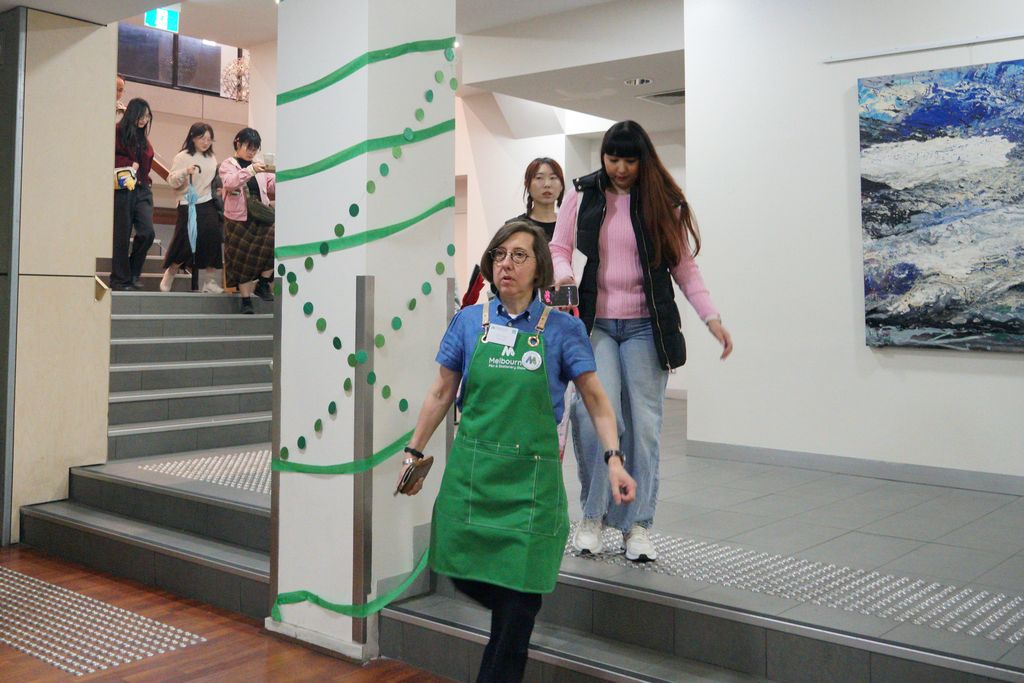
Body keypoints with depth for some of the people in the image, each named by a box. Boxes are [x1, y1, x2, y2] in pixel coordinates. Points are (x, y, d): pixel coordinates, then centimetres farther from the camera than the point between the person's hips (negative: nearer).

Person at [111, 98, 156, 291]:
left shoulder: (143, 137, 17)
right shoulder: (118, 132, -2)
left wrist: (147, 184, 6)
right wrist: (130, 164, -10)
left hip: (142, 190, 5)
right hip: (123, 190, -5)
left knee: (147, 232, -7)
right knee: (122, 236, -1)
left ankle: (133, 274, 10)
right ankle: (120, 280, 7)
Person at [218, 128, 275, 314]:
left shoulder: (260, 167, 16)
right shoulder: (228, 164, 3)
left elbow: (273, 187, 8)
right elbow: (230, 183, -17)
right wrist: (250, 170, -28)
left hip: (261, 218, 3)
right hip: (239, 219, -3)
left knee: (274, 242, -19)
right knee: (243, 260, 1)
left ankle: (263, 283, 0)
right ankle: (246, 300, 11)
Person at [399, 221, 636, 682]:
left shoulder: (562, 329, -3)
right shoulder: (469, 321, 4)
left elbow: (595, 399, -4)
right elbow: (442, 393, 10)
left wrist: (614, 458, -16)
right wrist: (414, 453, 10)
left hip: (530, 477, -2)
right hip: (471, 470, 3)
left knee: (519, 590, 1)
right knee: (464, 573, 10)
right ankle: (512, 615, 41)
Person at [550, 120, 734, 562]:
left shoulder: (663, 202, 6)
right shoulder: (582, 194, 7)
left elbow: (683, 265, 6)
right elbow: (559, 248, 10)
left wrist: (711, 317, -4)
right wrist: (563, 275, -13)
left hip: (645, 326, 1)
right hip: (595, 321, 0)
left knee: (644, 423, -2)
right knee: (595, 412, -17)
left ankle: (638, 524, 12)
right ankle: (593, 516, 2)